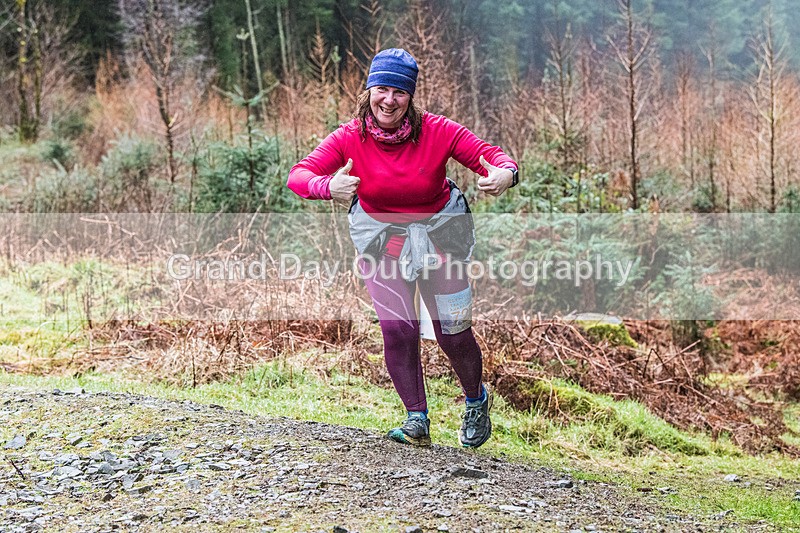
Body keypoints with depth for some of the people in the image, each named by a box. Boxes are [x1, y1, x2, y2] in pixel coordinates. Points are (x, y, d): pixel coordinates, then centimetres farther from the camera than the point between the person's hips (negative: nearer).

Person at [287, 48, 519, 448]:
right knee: (398, 329, -11)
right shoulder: (350, 138, -19)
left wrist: (505, 174, -43)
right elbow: (298, 175, -29)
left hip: (439, 232, 0)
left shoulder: (437, 131, -21)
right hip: (381, 236, 1)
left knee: (453, 333, 1)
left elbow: (491, 156, -18)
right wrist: (328, 187, -52)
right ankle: (417, 420, 6)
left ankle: (477, 401, 31)